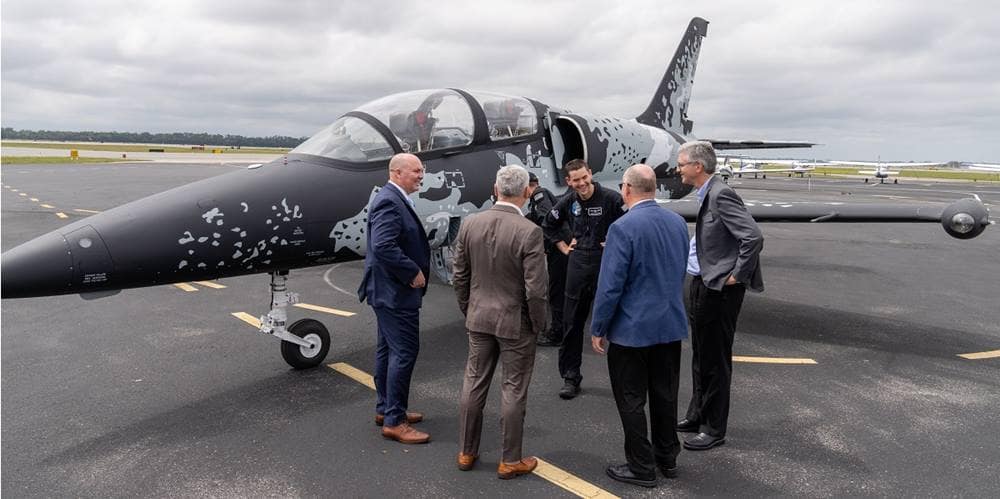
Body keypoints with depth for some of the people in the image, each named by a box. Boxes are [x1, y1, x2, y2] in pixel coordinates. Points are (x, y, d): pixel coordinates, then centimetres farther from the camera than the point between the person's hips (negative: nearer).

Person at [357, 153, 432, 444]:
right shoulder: (390, 202, -19)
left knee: (388, 349, 16)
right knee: (404, 352, -6)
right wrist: (414, 272, -20)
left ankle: (385, 409, 28)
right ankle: (394, 421, 2)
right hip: (396, 292, -11)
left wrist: (414, 271, 8)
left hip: (389, 290, 11)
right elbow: (383, 246, -29)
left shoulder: (393, 199, 13)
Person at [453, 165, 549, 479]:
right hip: (516, 322, -4)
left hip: (479, 318, 5)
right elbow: (535, 289, -18)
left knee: (474, 383, 14)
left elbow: (460, 276, 3)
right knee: (513, 390, 7)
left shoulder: (470, 224, -4)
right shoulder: (529, 232, -19)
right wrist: (540, 324, -3)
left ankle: (467, 452, 27)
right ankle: (510, 461, 19)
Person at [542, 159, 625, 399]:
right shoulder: (568, 202, 5)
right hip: (578, 262, 5)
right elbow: (549, 225, 22)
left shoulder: (610, 198, -11)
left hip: (606, 262, -4)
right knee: (572, 323, 8)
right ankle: (570, 377, 20)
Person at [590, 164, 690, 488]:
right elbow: (681, 272, 12)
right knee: (665, 395, 18)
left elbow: (610, 285, -19)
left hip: (632, 329, -7)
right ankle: (667, 458, 32)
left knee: (631, 401, 7)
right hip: (671, 325, 7)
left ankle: (641, 467, 17)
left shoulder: (624, 228, -20)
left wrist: (598, 329, -9)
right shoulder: (678, 222, 1)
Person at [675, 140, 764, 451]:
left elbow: (753, 237, -26)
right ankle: (698, 415, 34)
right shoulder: (706, 195, 10)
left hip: (719, 289, -10)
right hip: (701, 285, 10)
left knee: (715, 361, 3)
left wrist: (737, 275, -18)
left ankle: (714, 429, 16)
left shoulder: (721, 195, -19)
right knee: (700, 356, 20)